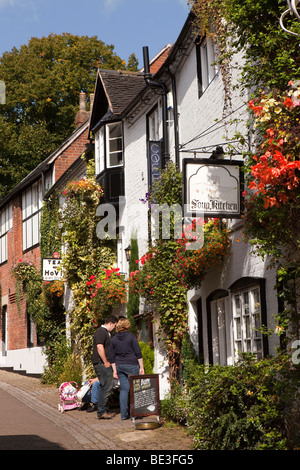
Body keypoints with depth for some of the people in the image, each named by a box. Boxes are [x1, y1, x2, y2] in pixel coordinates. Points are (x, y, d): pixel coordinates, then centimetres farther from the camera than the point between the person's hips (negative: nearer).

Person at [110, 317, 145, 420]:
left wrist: (114, 370, 14)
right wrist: (141, 367, -3)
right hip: (132, 365, -4)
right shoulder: (131, 337, -6)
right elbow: (138, 353, -7)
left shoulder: (113, 339, 6)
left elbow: (112, 356, 9)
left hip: (119, 366, 4)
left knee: (124, 389, 8)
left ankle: (123, 414, 6)